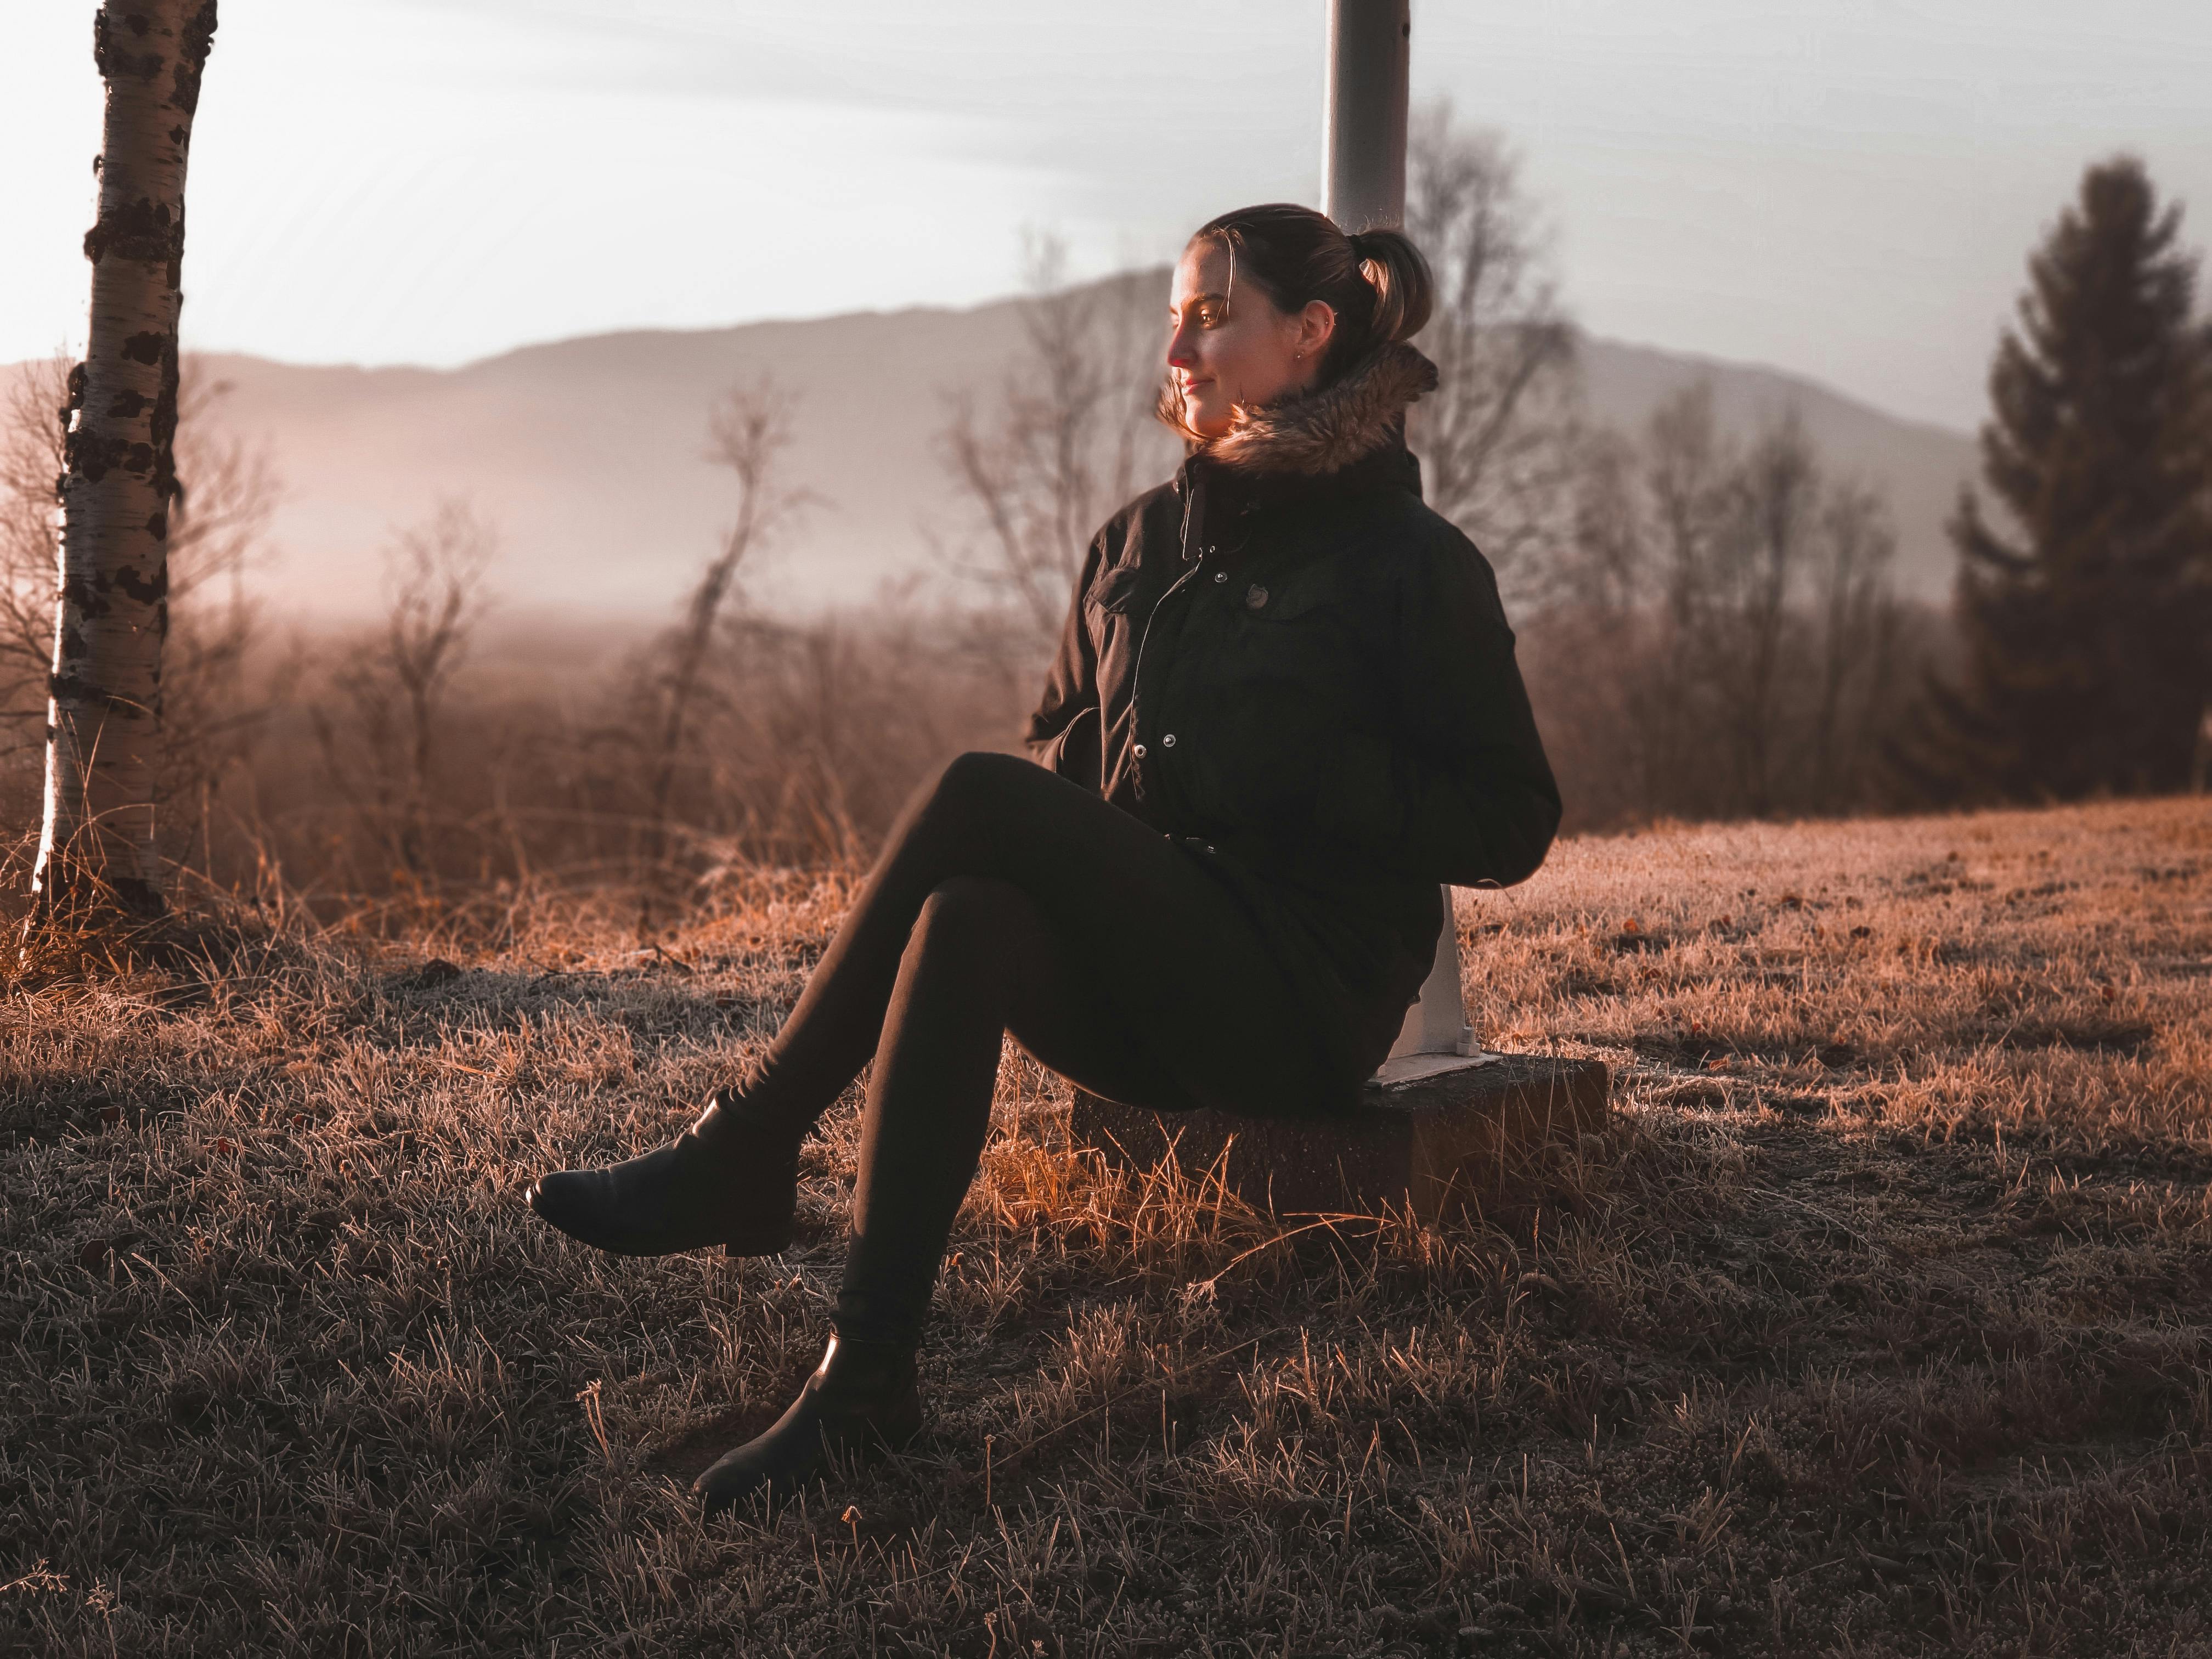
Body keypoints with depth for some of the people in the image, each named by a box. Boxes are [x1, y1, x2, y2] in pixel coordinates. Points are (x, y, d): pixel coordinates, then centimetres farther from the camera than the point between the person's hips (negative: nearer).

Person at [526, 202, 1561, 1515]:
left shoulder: (1413, 566, -1)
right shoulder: (1140, 544, 16)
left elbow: (1513, 825, -2)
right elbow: (1061, 751, 25)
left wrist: (1301, 776, -13)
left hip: (1306, 1000, -5)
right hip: (1146, 992, 6)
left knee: (975, 795, -25)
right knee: (969, 921, -30)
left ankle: (743, 1160, -20)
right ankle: (868, 1382, -35)